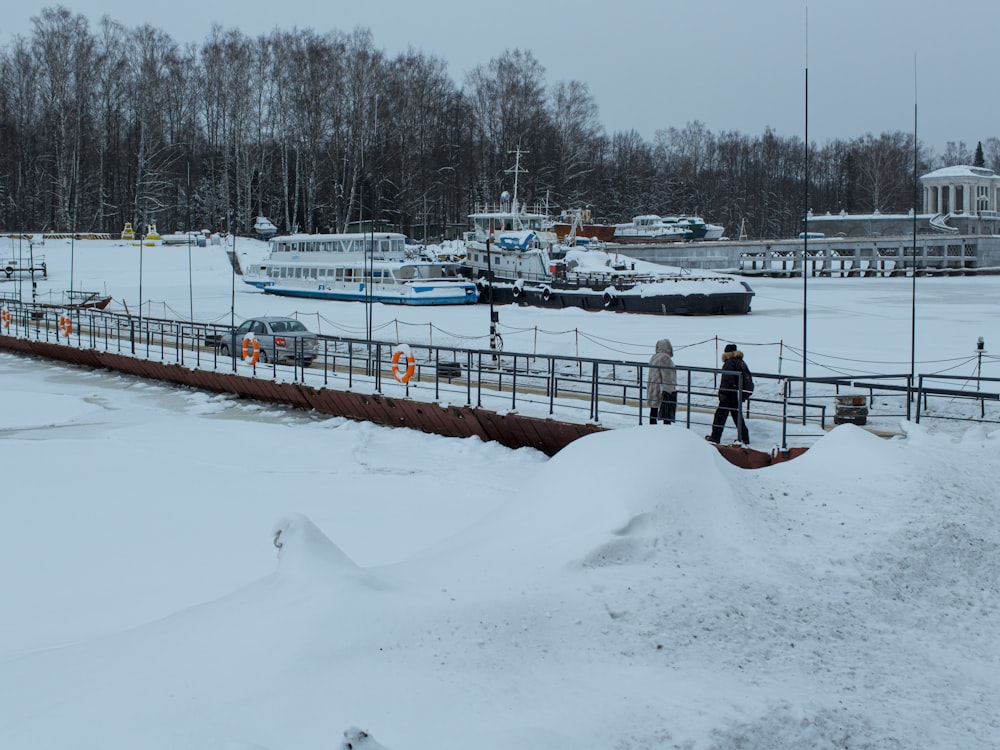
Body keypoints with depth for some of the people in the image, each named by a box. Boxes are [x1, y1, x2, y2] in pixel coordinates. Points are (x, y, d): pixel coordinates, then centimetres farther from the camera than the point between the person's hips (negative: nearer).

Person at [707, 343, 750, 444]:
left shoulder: (729, 363, -16)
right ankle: (744, 437, 17)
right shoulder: (741, 362, 12)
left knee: (720, 415, -1)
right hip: (738, 396, 9)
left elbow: (727, 380, -24)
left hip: (729, 395, -9)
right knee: (737, 416, 16)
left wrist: (723, 393, -20)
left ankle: (715, 437, 2)